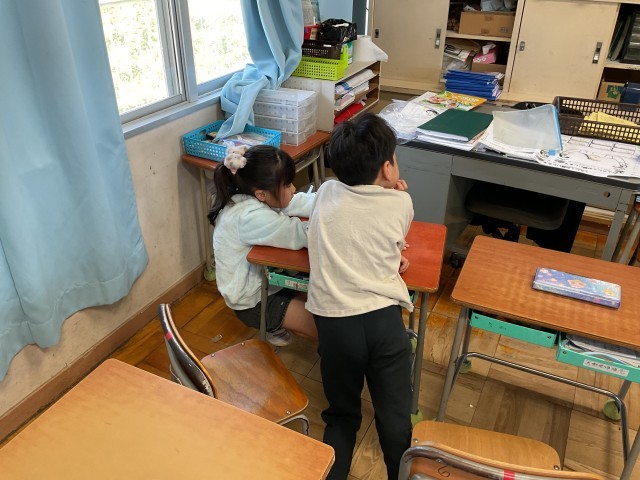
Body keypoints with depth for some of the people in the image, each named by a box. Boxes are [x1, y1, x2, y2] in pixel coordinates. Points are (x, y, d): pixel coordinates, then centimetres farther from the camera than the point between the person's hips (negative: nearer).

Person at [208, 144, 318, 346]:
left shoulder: (257, 197, -7)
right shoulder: (250, 217, -33)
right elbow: (300, 236, -32)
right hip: (253, 302, -8)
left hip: (267, 279, 8)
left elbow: (302, 202, -6)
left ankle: (276, 322, 21)